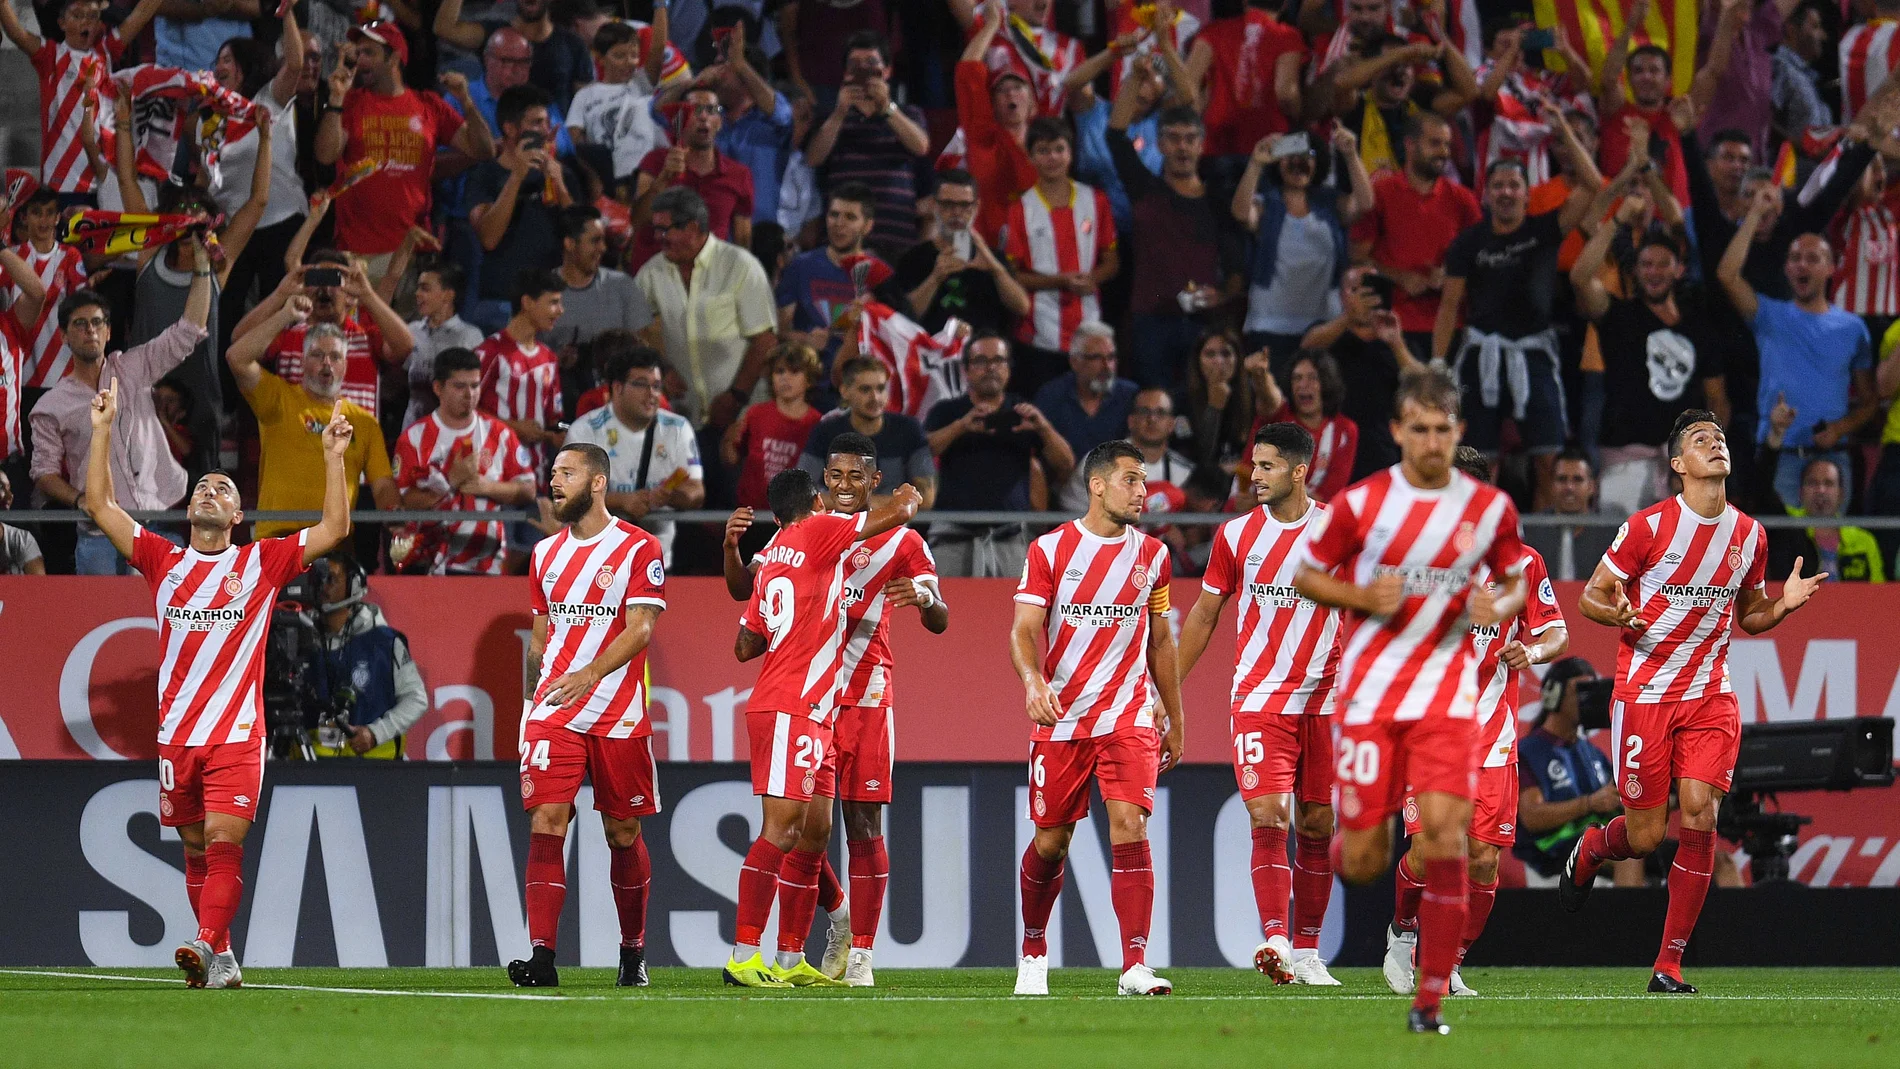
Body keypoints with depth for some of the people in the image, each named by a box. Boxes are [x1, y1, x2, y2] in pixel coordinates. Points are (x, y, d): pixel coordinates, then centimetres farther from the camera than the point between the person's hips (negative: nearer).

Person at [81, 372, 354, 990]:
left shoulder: (261, 563, 6)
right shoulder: (165, 562, 12)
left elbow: (334, 529, 1)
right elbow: (100, 506, 12)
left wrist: (334, 456, -5)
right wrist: (103, 430, 9)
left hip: (237, 731, -3)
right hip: (175, 730, 3)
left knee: (223, 841, -16)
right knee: (196, 848, 7)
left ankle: (206, 947, -28)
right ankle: (221, 958, 14)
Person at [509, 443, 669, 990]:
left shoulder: (638, 549, -4)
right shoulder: (547, 553, 14)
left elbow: (640, 629, -14)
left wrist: (589, 674, -28)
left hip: (619, 715, -4)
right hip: (553, 713, 4)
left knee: (623, 833, 7)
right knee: (545, 825, -11)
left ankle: (633, 953, 23)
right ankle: (542, 958, -17)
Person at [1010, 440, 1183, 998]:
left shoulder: (1151, 555, 8)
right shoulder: (1050, 550, -1)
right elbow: (1024, 631, -6)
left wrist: (1175, 721, 18)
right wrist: (1032, 680, -26)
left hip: (1128, 717, 1)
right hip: (1061, 719, -1)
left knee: (1130, 827, -16)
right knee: (1051, 843, 7)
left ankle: (1135, 966, -19)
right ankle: (1033, 952, 31)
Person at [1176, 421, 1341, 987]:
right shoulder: (1237, 534, 3)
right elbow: (1204, 614, 12)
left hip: (1324, 701, 1)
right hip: (1258, 700, -1)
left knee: (1316, 825, 6)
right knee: (1268, 818, -16)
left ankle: (1307, 951, 17)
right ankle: (1276, 942, -25)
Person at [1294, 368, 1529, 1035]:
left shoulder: (1489, 508, 1)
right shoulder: (1359, 504, -5)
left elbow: (1515, 579, 17)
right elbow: (1305, 576, 5)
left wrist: (1497, 607, -7)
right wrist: (1361, 596, -13)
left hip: (1445, 690, 1)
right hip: (1369, 692, -1)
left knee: (1445, 831, -16)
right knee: (1364, 864, -3)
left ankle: (1430, 998, -10)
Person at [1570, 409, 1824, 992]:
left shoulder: (1749, 535, 6)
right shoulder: (1650, 525, -8)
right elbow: (1590, 597, -2)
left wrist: (1783, 604, -3)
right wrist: (1618, 613, -25)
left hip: (1710, 694, 3)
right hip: (1643, 692, -3)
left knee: (1699, 816, -12)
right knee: (1645, 835, -1)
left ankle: (1671, 961, -3)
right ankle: (1589, 850, 38)